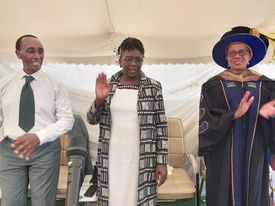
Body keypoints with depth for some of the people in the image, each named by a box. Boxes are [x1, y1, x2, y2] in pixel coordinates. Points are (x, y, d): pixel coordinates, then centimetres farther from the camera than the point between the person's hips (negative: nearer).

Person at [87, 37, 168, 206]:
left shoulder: (154, 87, -3)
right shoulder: (108, 85, 3)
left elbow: (161, 126, -2)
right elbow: (92, 119, 6)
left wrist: (162, 161, -4)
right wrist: (99, 100, -13)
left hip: (142, 161, -2)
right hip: (112, 159, 2)